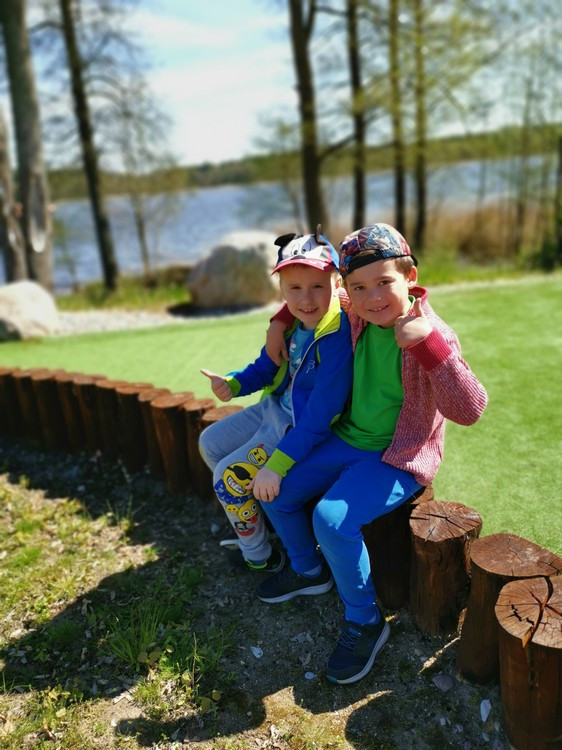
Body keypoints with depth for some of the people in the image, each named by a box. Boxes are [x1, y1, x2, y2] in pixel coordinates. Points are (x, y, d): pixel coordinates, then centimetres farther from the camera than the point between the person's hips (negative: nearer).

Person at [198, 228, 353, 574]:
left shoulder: (337, 337, -30)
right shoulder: (292, 323, -6)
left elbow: (319, 417, -31)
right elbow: (266, 368, 8)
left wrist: (277, 465, -32)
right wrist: (234, 384, -13)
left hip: (302, 430, -9)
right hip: (274, 408, 9)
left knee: (229, 475, -9)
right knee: (210, 443, 17)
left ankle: (259, 556, 18)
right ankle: (257, 516, 34)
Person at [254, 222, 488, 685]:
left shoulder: (431, 335, -20)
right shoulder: (358, 320, -3)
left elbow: (469, 409, -32)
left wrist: (428, 344, -42)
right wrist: (280, 322, 2)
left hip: (399, 459, -7)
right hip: (348, 441, 7)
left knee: (332, 520, -27)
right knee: (273, 489, 7)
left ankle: (365, 622, 0)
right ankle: (307, 570, 32)